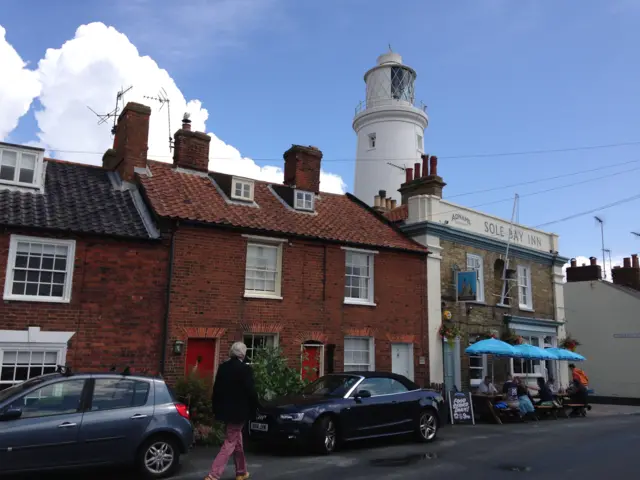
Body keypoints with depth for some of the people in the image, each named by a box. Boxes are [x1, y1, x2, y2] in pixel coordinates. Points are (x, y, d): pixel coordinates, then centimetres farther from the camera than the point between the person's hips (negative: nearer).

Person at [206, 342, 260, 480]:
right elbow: (250, 391, -14)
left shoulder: (222, 367, 3)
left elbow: (216, 389, 9)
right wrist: (255, 407, 3)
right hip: (238, 411, -7)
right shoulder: (245, 369, -16)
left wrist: (216, 409, 18)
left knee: (237, 440, 21)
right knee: (230, 444, -2)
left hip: (225, 410, 7)